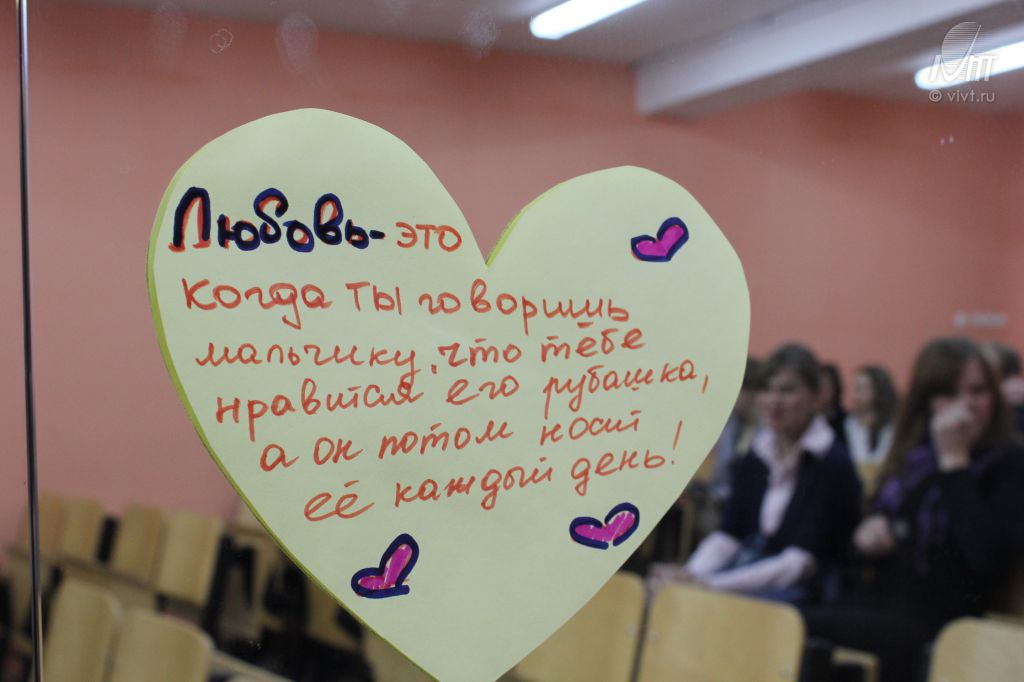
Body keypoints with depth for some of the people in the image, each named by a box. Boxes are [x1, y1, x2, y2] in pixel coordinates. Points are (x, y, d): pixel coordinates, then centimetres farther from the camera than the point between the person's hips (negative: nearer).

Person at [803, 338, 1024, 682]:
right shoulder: (912, 457, 14)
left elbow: (986, 558, -21)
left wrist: (954, 461, -17)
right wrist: (867, 536, 1)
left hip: (939, 626, -5)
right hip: (876, 603, 6)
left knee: (805, 629, -29)